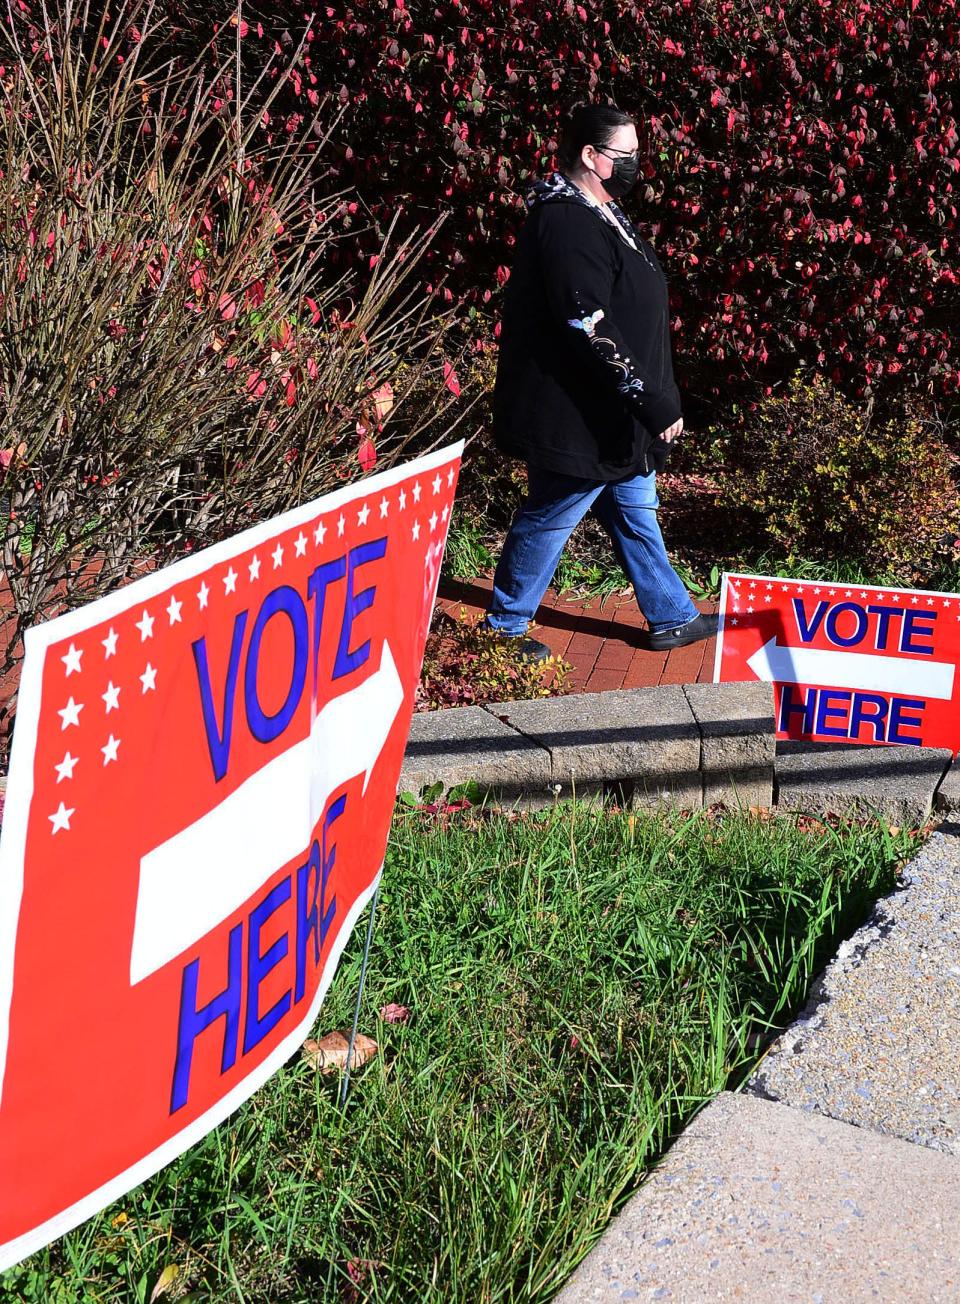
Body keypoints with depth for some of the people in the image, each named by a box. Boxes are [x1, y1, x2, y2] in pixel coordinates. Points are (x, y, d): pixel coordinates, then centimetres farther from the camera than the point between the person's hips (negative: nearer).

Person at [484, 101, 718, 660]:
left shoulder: (601, 213, 11)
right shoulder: (570, 225, -24)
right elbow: (591, 331, -29)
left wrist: (655, 399, 20)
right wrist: (655, 403, -25)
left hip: (613, 416, 11)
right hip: (578, 418, -11)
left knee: (637, 510, 19)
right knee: (549, 518, 5)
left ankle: (672, 617, 33)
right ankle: (505, 627, 22)